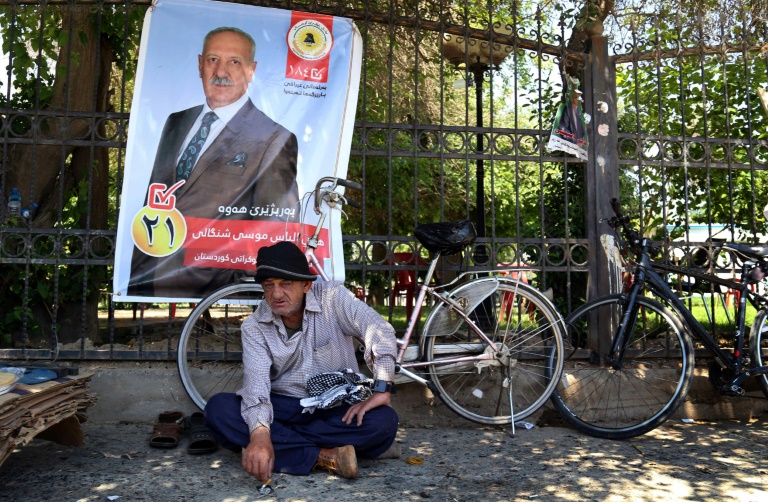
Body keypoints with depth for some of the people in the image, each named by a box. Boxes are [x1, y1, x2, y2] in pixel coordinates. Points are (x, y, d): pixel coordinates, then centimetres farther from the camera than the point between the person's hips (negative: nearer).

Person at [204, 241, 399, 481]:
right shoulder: (254, 326, -8)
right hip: (282, 407, 2)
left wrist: (381, 390, -34)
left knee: (384, 422, -30)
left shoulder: (332, 298, -12)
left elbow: (380, 332, -23)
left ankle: (281, 445, -21)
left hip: (335, 408, -1)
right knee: (218, 407, -25)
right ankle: (324, 456, -28)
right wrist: (260, 433, -39)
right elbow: (256, 381, -21)